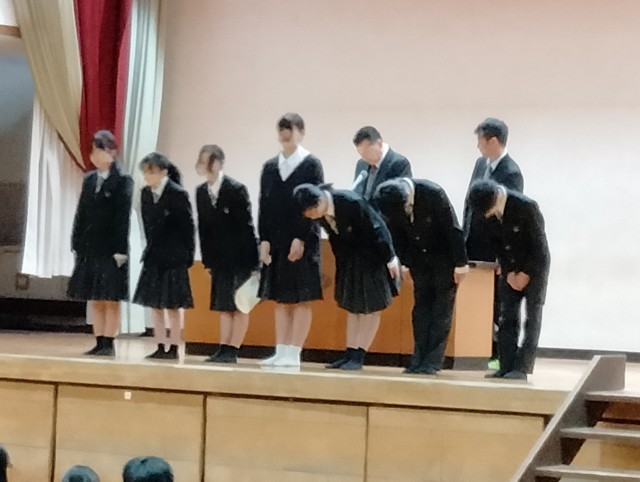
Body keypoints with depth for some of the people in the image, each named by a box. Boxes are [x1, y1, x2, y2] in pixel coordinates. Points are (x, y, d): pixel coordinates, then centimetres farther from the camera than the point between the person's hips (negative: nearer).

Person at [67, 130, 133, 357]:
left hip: (111, 248, -6)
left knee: (111, 300, -1)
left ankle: (109, 344, 3)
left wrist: (120, 250, -16)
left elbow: (123, 218, -12)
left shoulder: (123, 182, -7)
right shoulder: (89, 179, 11)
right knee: (94, 299, 8)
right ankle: (99, 342, 13)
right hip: (90, 248, 6)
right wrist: (77, 245, 7)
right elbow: (81, 214, 11)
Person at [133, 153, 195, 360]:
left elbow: (188, 227, -10)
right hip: (154, 257, 6)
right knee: (154, 304, 7)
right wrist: (151, 249, 7)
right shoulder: (146, 194, 4)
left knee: (173, 306, 0)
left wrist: (187, 256, -9)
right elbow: (148, 225, 11)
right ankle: (160, 348, 13)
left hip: (173, 258, -6)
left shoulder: (178, 194, -13)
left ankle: (174, 349, 7)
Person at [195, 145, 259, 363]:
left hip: (240, 257, -6)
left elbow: (246, 225, -15)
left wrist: (251, 261, -17)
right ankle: (224, 349, 10)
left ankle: (232, 350, -1)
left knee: (240, 305, -3)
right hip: (219, 257, 6)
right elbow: (203, 228, 8)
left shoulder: (236, 189, -14)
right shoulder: (201, 191, 4)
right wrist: (207, 259, 5)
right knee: (223, 305, 8)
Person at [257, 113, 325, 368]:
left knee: (302, 299, -2)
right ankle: (281, 352, 10)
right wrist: (264, 240, 1)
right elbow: (264, 206, 11)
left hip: (302, 242, -5)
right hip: (276, 242, 5)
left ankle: (293, 354, -1)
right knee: (280, 299, 7)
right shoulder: (270, 166, 12)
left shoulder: (311, 164, -1)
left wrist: (301, 239, -14)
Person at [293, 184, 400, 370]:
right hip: (350, 257, 7)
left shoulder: (351, 202, -32)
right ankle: (350, 354, 12)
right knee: (352, 305, 9)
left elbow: (377, 228, -23)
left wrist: (390, 258, -18)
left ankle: (359, 356, -4)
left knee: (371, 306, -4)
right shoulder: (320, 213, -12)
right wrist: (341, 265, 12)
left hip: (373, 255, -7)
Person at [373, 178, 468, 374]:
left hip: (444, 254, -4)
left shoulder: (433, 193, -30)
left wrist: (460, 263, -19)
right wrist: (404, 263, 1)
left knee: (441, 307, -5)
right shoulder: (392, 202, -17)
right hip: (419, 256, 5)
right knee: (421, 304, 4)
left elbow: (453, 229, -22)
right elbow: (397, 233, -2)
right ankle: (418, 359, 5)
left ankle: (433, 361, -5)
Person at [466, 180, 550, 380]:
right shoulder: (488, 210, -10)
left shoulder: (526, 206, -26)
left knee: (532, 317, -8)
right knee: (507, 317, 0)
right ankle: (506, 367, 1)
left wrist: (526, 274, -16)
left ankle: (522, 368, -10)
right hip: (510, 267, 6)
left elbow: (539, 245, -19)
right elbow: (496, 243, 2)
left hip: (534, 265, -5)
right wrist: (509, 272, -5)